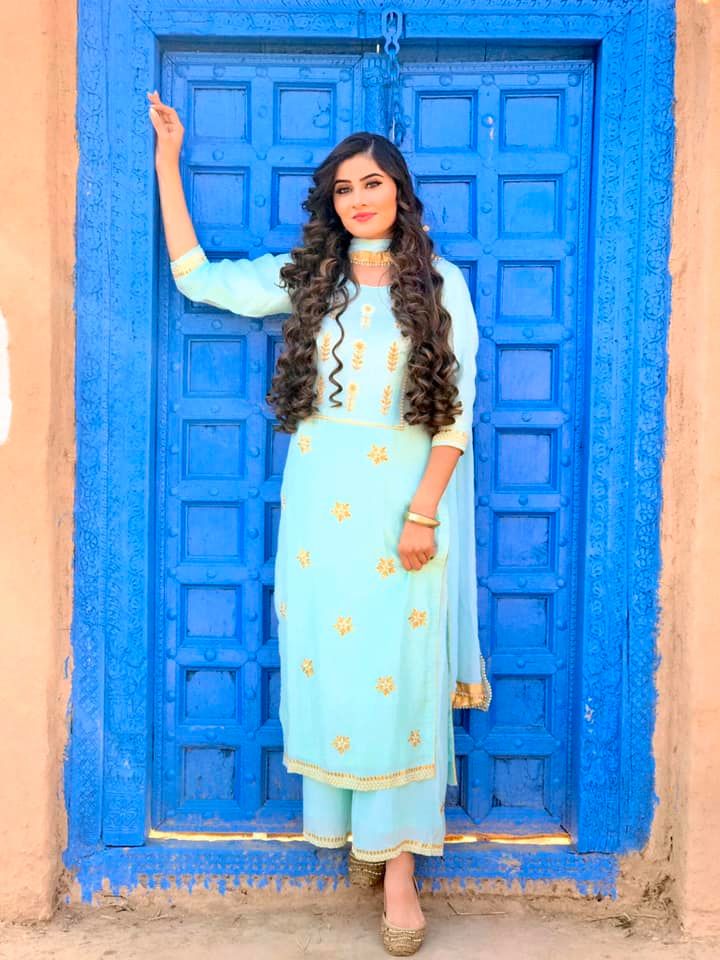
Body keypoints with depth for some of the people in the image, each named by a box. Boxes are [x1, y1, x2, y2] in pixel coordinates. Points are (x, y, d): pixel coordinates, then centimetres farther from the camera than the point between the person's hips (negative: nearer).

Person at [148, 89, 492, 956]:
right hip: (318, 507, 3)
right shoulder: (305, 279, 10)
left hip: (403, 505, -3)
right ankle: (351, 825, 23)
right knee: (326, 663, 6)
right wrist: (168, 164, 11)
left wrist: (424, 512, -12)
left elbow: (456, 414, -3)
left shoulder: (441, 285, 2)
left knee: (398, 673, -1)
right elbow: (195, 276, 10)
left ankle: (397, 860, 8)